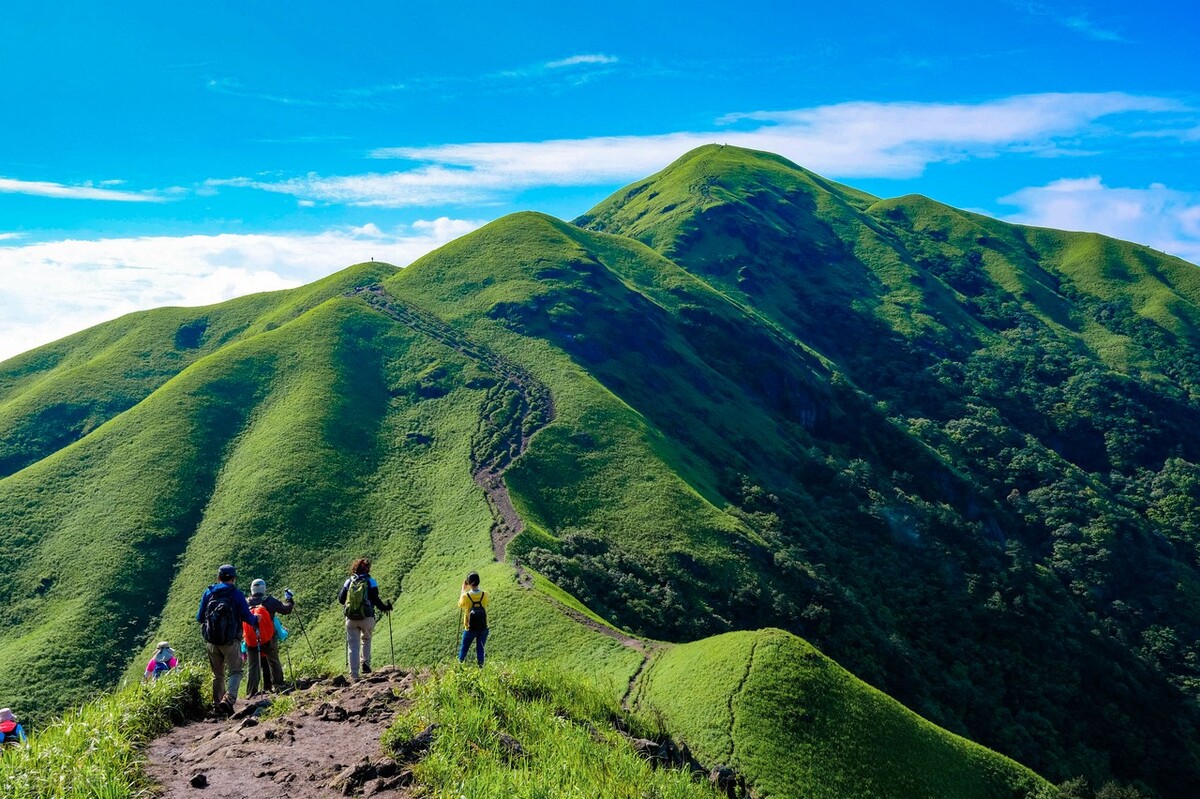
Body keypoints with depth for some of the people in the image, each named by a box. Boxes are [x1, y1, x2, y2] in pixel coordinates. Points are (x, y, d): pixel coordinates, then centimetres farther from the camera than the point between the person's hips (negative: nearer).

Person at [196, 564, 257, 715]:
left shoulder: (208, 592, 3)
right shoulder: (236, 594, -8)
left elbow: (199, 617, 7)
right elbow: (247, 617, -8)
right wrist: (256, 619, 14)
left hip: (211, 641, 4)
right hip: (230, 641, -4)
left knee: (217, 674, 17)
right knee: (235, 672, 2)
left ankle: (217, 705, 20)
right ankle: (228, 699, -18)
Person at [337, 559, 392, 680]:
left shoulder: (349, 582, 3)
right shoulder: (370, 581, -4)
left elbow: (341, 599, 6)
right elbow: (375, 600, -10)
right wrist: (385, 607, 6)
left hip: (351, 619, 1)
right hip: (366, 618, -1)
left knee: (353, 646, 5)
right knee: (366, 639, 26)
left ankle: (354, 675, 2)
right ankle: (366, 663, 13)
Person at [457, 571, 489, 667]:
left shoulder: (465, 596, -20)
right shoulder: (485, 595, -15)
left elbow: (460, 605, 3)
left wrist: (463, 590, 11)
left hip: (470, 629, -1)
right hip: (483, 628, 1)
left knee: (464, 649, 18)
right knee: (480, 649, 15)